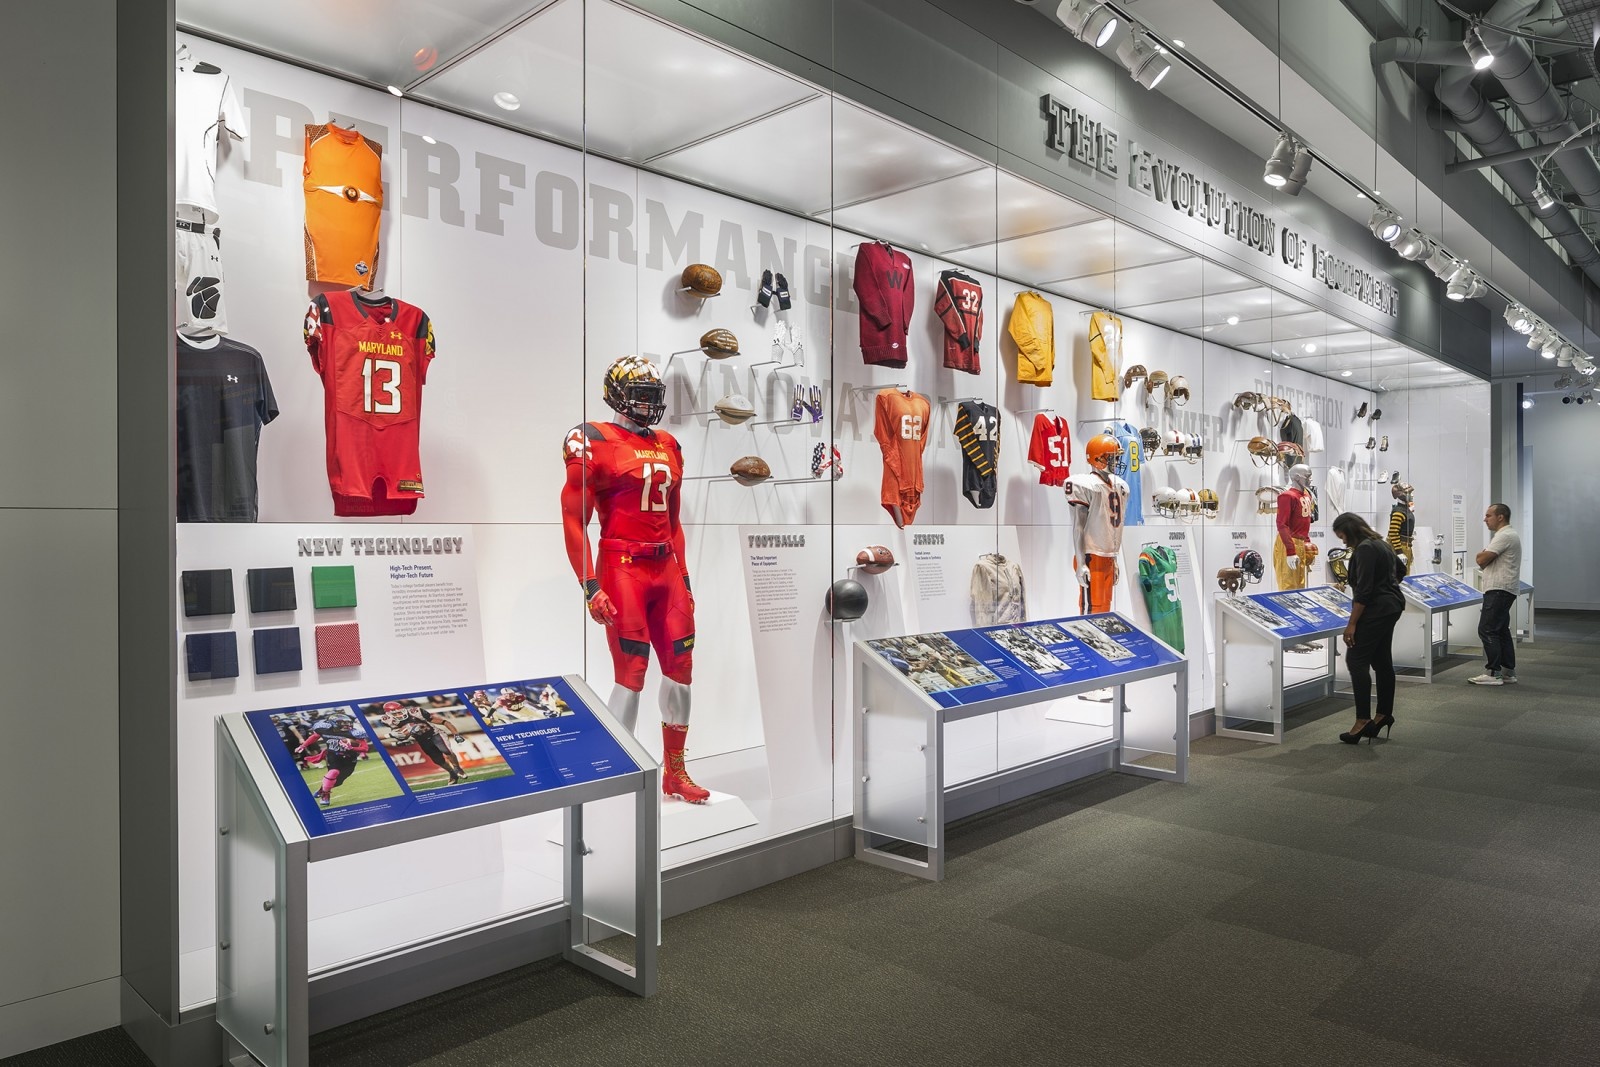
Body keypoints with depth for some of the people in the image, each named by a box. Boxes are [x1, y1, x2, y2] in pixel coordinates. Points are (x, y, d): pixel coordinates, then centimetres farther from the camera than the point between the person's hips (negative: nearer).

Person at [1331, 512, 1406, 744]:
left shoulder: (1364, 549, -17)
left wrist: (1352, 623, -21)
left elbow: (1363, 590, -22)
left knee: (1357, 660, -11)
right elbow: (1399, 569, 31)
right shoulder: (1381, 544, 14)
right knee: (1382, 661, 13)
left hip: (1375, 610, -11)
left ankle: (1363, 720, -14)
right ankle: (1384, 715, 19)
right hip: (1391, 607, 11)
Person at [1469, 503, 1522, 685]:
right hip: (1502, 590, 11)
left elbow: (1482, 560, -16)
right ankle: (1508, 672, 16)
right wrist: (1484, 557, 5)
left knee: (1487, 630, -11)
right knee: (1501, 631, 13)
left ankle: (1493, 673, -11)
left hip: (1498, 590, -11)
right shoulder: (1507, 535, 22)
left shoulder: (1504, 536, -14)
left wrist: (1481, 555, 3)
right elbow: (1485, 561, 24)